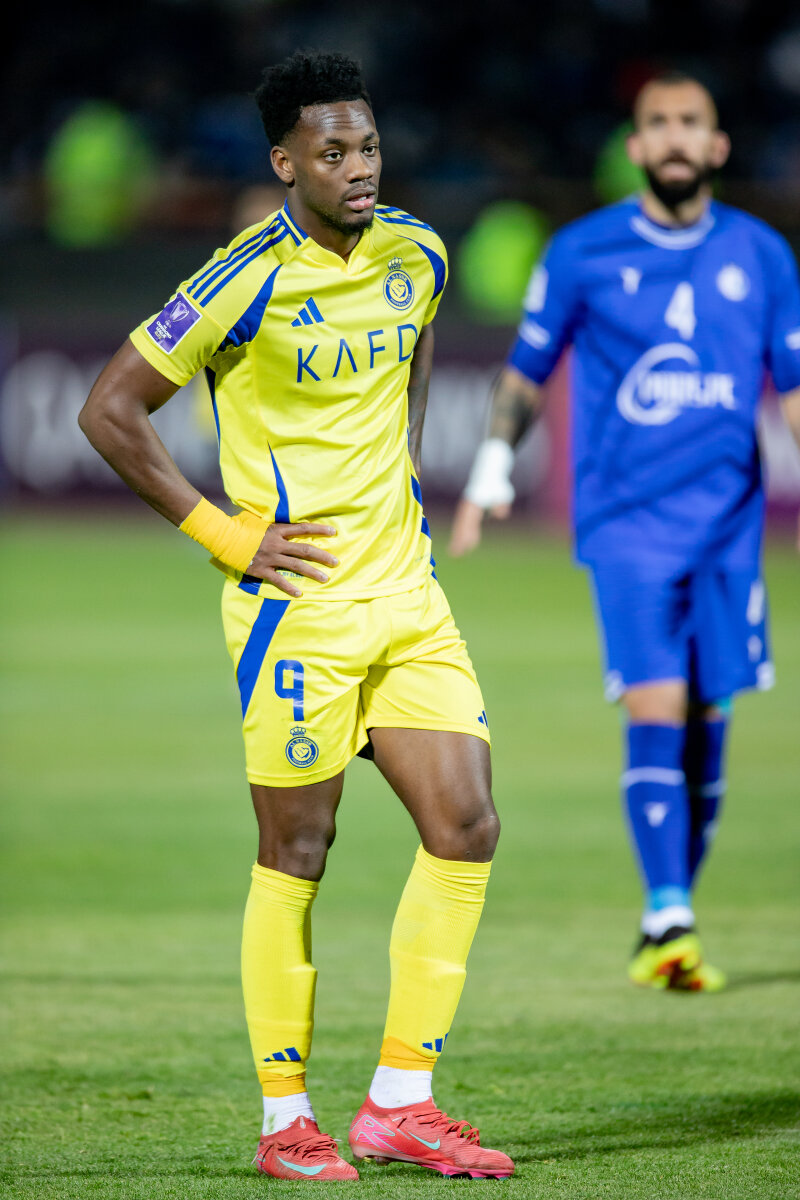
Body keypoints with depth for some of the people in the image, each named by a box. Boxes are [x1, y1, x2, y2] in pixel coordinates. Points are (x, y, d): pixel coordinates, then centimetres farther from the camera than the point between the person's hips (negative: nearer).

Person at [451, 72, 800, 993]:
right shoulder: (582, 254, 1)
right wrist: (491, 473, 2)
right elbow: (526, 372, 10)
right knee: (656, 707, -15)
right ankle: (667, 923, -18)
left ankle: (672, 926, 14)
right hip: (627, 523, -3)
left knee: (707, 721, 3)